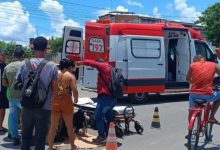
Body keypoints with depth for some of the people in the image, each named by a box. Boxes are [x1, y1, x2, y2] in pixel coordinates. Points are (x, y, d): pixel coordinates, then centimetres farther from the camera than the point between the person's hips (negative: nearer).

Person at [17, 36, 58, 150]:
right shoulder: (52, 66, -8)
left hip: (27, 106, 2)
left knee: (25, 137, 17)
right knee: (40, 139, 8)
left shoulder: (24, 64, -4)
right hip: (44, 107, -2)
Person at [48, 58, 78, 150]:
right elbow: (74, 91, -14)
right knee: (69, 126, 13)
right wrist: (76, 99, 5)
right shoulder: (71, 76, -4)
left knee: (53, 127, 12)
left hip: (55, 102, 2)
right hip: (66, 103, -2)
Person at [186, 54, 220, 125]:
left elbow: (188, 79, 21)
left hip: (194, 94, 1)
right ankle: (211, 117, 24)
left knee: (191, 111, 27)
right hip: (208, 95, -1)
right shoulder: (213, 65, 9)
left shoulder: (192, 65, 9)